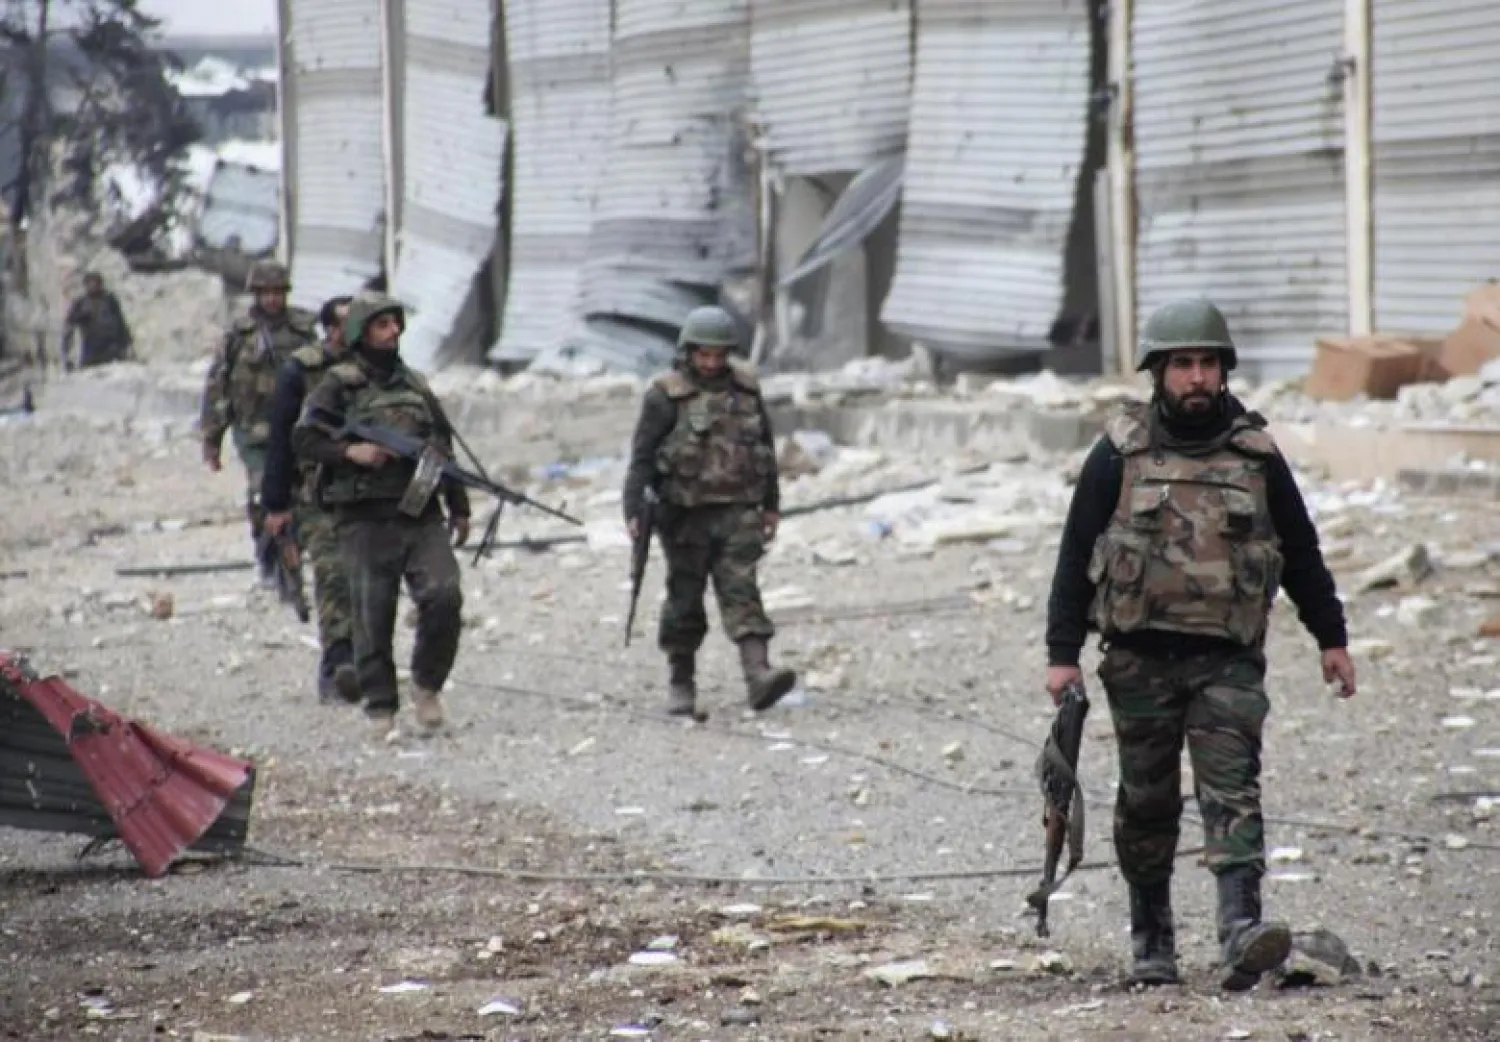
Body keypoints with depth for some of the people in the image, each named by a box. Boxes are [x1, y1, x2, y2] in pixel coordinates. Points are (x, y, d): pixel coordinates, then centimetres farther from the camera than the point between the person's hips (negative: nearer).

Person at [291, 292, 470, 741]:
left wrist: (459, 508, 23)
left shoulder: (414, 385, 17)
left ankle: (427, 684, 6)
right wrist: (350, 452, -19)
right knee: (373, 616, -1)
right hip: (367, 521, -4)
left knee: (444, 596, -14)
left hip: (421, 516, 4)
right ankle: (380, 709, 9)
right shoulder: (339, 386, 1)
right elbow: (303, 440, -5)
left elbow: (444, 447, 24)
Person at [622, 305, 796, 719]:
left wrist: (771, 505, 19)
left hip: (737, 512, 2)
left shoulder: (746, 387, 8)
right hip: (687, 513, -2)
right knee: (685, 598, 6)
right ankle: (680, 682, 18)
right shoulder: (667, 395, -4)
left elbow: (765, 448, 17)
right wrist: (634, 510, -15)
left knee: (740, 590, -10)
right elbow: (642, 456, -6)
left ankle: (759, 676, -22)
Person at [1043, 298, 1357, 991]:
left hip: (1228, 660, 0)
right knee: (1147, 802, 8)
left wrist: (1331, 637, 17)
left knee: (1232, 790, -13)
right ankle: (1151, 940, 21)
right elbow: (1076, 555, 3)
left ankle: (1242, 933, -25)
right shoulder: (1120, 453, 1)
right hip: (1141, 658, 0)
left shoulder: (1255, 454, 6)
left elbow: (1301, 553, 16)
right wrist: (1062, 653, -2)